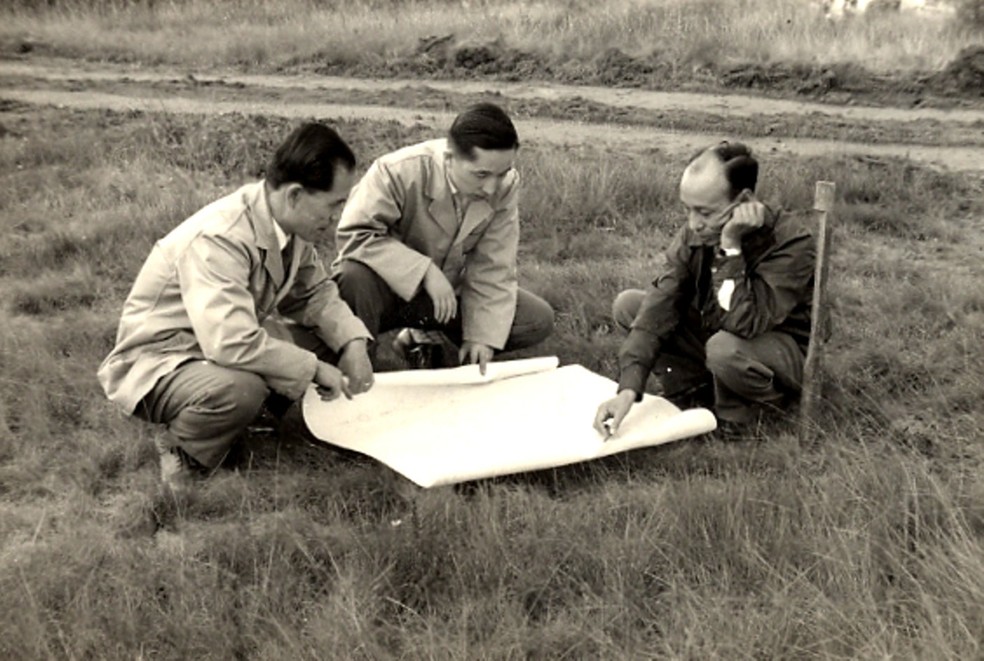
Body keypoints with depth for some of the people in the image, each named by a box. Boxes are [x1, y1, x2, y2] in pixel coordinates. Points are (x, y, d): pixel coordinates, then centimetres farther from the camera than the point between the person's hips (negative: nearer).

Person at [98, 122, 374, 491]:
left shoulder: (290, 225, -7)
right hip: (160, 360, -8)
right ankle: (182, 454, -8)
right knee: (241, 388, -39)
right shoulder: (220, 239, -32)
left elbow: (314, 293, 6)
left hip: (232, 343, 8)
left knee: (334, 341, -6)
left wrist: (352, 343, -12)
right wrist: (314, 370, -29)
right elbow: (232, 343, -41)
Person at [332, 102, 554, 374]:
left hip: (448, 292, 5)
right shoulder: (400, 171, -28)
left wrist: (482, 337, -17)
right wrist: (425, 271, -36)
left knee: (539, 319, -9)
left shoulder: (506, 185, -15)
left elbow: (494, 268, -12)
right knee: (355, 277, -39)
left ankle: (420, 341, 5)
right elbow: (353, 235, -31)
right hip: (393, 286, -4)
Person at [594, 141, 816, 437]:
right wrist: (628, 389, -32)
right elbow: (659, 309, -21)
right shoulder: (694, 235, -14)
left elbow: (742, 325, -39)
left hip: (786, 352, -5)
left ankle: (741, 408, -7)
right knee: (628, 305, -9)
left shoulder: (792, 245, -28)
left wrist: (730, 247, -40)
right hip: (712, 334, 6)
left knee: (725, 347, -39)